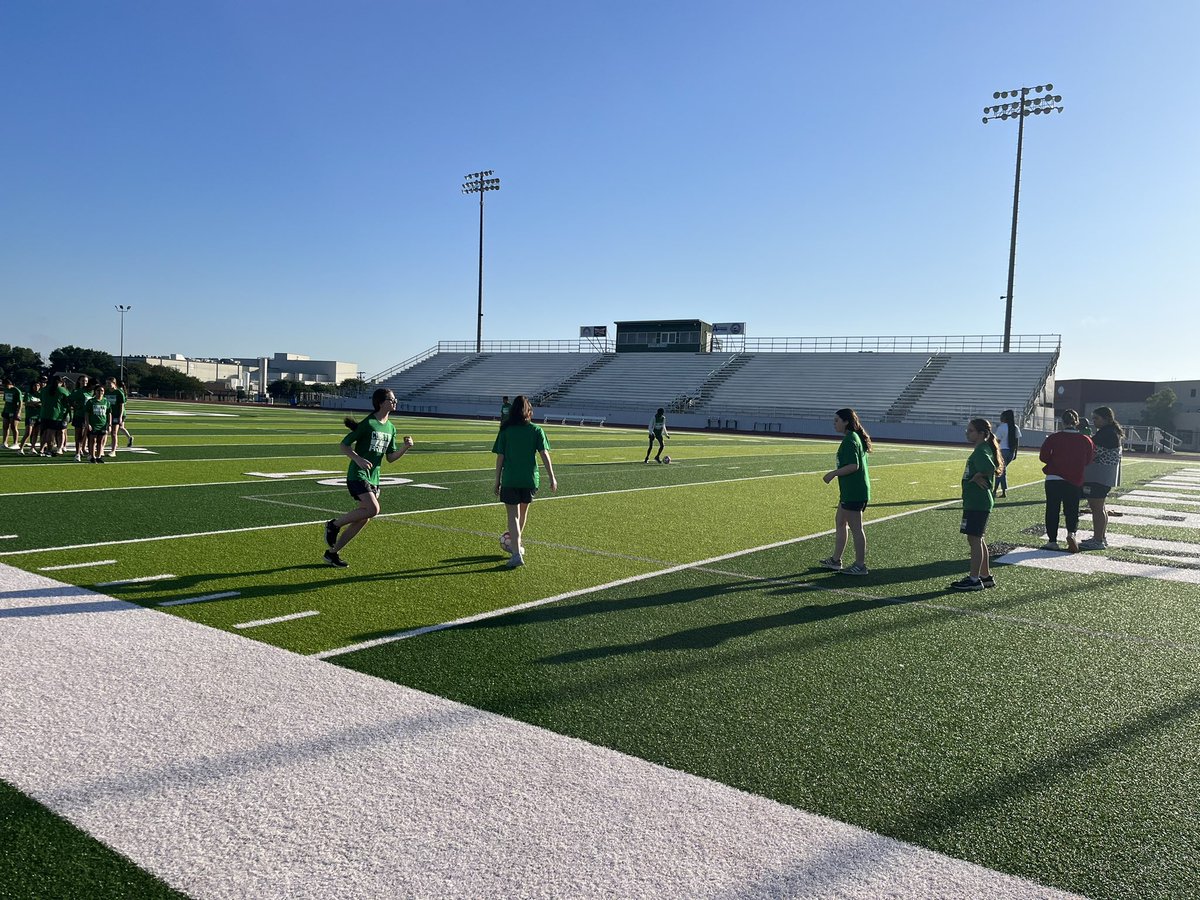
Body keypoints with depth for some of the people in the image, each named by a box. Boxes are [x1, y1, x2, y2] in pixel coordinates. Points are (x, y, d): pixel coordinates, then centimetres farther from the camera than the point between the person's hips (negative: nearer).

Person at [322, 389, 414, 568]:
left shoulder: (391, 428, 11)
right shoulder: (368, 424, -12)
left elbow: (390, 457, 14)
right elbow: (343, 445, -9)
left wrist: (406, 447, -3)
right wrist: (358, 459, -25)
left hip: (374, 477, 8)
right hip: (358, 474, -8)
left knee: (363, 519, 5)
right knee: (373, 509, -23)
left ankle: (332, 552, 18)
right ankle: (334, 524, -2)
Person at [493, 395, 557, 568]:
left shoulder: (505, 431, -3)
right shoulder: (536, 430, -1)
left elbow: (500, 458, -3)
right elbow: (544, 455, -5)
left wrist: (497, 481, 5)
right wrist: (552, 478, -1)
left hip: (510, 480, -2)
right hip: (530, 479, 2)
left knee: (513, 516, 1)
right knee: (523, 511, 23)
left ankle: (516, 554, -12)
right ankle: (517, 544, 42)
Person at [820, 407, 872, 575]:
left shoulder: (849, 440, -18)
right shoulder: (856, 437, 14)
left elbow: (853, 465, -26)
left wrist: (834, 473, -18)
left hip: (853, 492, -11)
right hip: (850, 491, 11)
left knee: (855, 528, -3)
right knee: (840, 522, 18)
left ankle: (860, 565, 5)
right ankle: (835, 560, 26)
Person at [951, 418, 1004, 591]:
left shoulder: (981, 451, -16)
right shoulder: (982, 449, 15)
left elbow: (989, 468, -34)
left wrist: (976, 477, -18)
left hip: (977, 503, -10)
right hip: (976, 501, 10)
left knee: (974, 539, -5)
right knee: (978, 539, 16)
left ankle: (974, 580, 0)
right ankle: (986, 576, 23)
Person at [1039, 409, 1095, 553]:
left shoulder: (1054, 438, -8)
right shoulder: (1086, 440, -2)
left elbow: (1043, 456, -6)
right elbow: (1088, 461, 7)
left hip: (1053, 479, -1)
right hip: (1075, 481, 2)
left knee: (1052, 510, 7)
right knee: (1072, 510, 12)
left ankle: (1052, 540, 7)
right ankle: (1071, 532, -13)